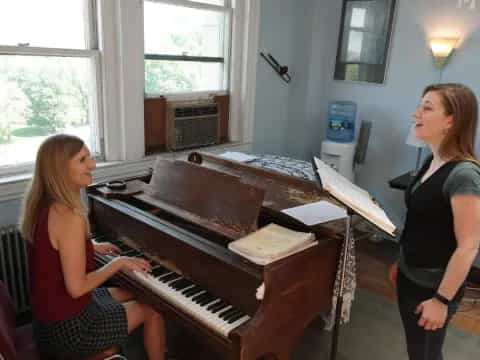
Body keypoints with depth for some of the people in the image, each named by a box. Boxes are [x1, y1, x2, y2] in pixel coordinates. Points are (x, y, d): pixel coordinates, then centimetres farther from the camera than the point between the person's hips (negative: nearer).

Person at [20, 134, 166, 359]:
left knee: (130, 294, 26)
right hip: (69, 328, -8)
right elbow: (77, 287, -27)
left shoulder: (43, 206, -1)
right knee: (152, 311, 8)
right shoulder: (69, 217, -30)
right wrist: (118, 263, -14)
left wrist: (92, 247, 17)